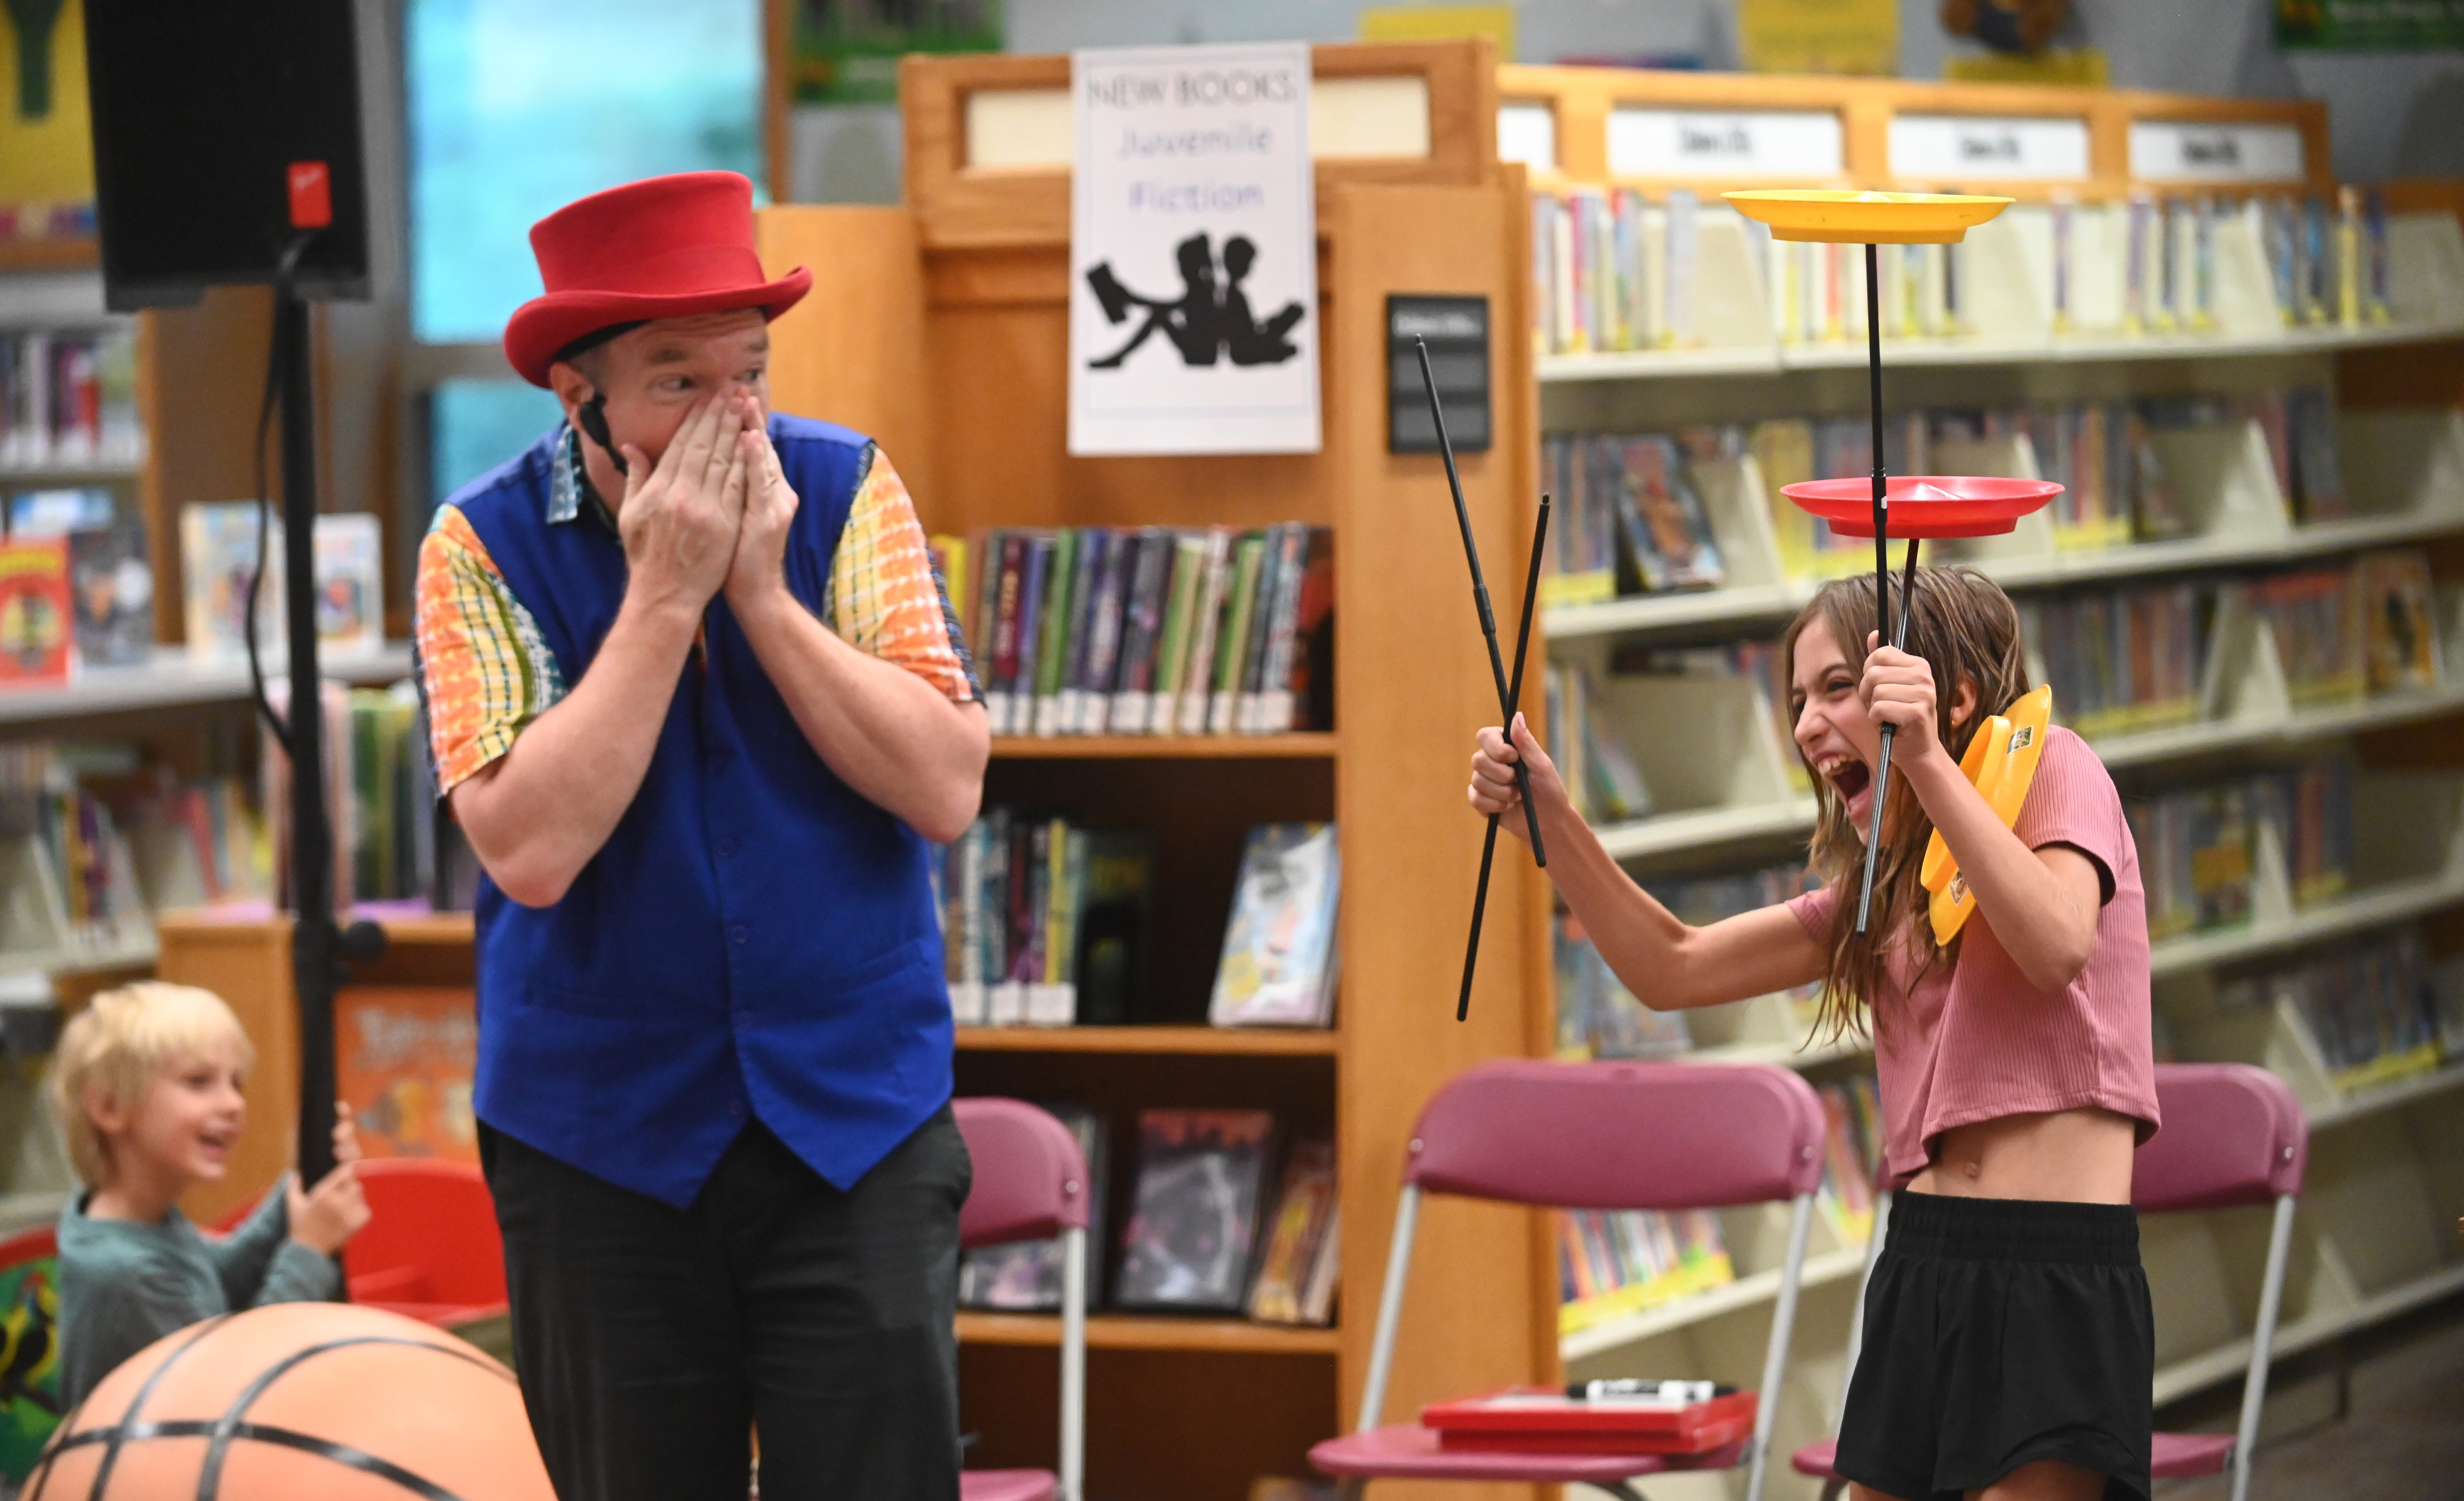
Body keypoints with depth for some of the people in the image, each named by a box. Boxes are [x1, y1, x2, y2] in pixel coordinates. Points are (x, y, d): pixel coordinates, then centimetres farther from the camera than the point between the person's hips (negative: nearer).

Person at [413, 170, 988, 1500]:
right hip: (602, 1131, 0)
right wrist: (663, 595, -19)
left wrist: (761, 591, -16)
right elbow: (529, 848, -19)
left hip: (857, 1115, 1)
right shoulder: (485, 545, -7)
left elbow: (946, 788, -10)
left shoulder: (844, 491, -2)